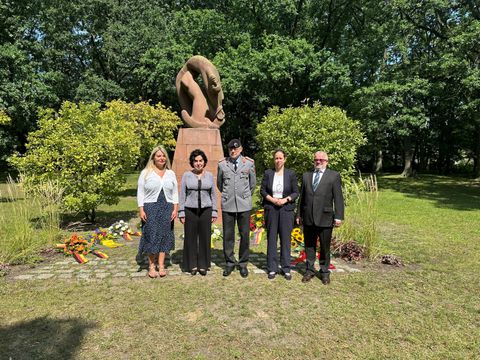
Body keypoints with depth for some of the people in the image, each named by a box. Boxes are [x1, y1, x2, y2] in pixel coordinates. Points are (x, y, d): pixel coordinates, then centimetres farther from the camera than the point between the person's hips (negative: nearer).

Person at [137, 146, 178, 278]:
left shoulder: (171, 173, 11)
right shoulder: (146, 173, 2)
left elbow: (175, 193, 11)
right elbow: (140, 193, 0)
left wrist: (175, 209, 1)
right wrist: (141, 210, -8)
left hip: (167, 209, 3)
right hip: (150, 208, -3)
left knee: (164, 235, 3)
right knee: (151, 236, -1)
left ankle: (161, 265, 11)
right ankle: (151, 266, 10)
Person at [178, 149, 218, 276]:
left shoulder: (209, 175, 6)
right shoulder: (186, 175, 2)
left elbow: (213, 194, 8)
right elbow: (182, 195, 2)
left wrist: (214, 212, 4)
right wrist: (181, 213, -2)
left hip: (205, 210, 1)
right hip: (190, 210, -1)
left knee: (205, 237, 6)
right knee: (191, 237, 5)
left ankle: (203, 265, 19)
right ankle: (192, 265, 18)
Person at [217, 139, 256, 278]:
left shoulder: (249, 163, 3)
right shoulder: (222, 164, 4)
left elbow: (253, 183, 13)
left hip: (244, 205, 0)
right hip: (227, 205, 1)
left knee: (244, 235, 4)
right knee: (228, 235, 5)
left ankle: (243, 264, 18)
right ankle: (229, 263, 19)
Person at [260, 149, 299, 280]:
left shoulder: (291, 174, 2)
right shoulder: (268, 173, 4)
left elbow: (296, 192, 3)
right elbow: (262, 190, 4)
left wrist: (285, 199, -14)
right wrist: (272, 199, -12)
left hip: (286, 209, -1)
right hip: (271, 209, 1)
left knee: (286, 239, 3)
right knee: (271, 238, 5)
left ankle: (286, 269, 15)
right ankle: (272, 268, 15)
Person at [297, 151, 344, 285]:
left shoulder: (334, 176, 1)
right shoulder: (306, 175, 12)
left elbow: (338, 197, -3)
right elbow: (302, 197, 13)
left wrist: (338, 216, -9)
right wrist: (299, 215, 11)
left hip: (325, 218, -3)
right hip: (308, 218, 3)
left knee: (325, 247, 8)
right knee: (309, 246, 12)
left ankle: (324, 272, 24)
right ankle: (310, 270, 26)